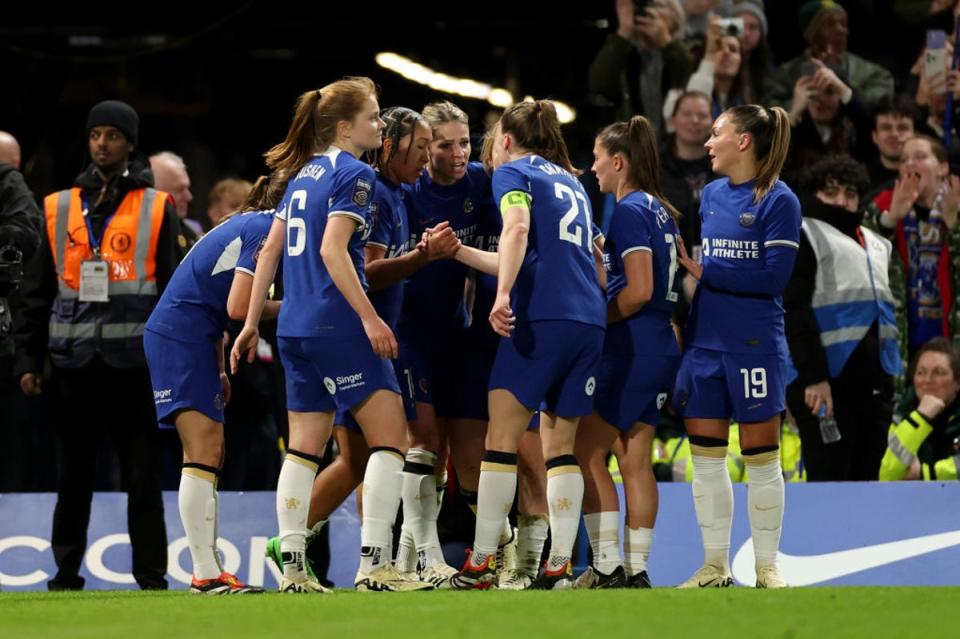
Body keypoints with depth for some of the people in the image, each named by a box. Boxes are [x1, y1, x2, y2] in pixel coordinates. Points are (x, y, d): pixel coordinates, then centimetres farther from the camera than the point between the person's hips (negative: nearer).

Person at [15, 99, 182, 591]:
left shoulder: (156, 209, 6)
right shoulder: (59, 209, 11)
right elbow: (36, 292, 13)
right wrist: (28, 359, 6)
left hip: (134, 361, -2)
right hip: (73, 362, 2)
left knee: (142, 476, 0)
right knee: (73, 477, 6)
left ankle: (151, 577, 4)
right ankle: (66, 576, 12)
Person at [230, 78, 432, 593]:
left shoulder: (302, 173, 16)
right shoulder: (354, 174, -8)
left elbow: (270, 250, 17)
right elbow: (333, 250, -18)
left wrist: (252, 323, 20)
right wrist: (370, 317, -20)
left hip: (296, 328, 9)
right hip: (338, 324, -9)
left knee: (305, 445, 11)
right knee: (390, 434, -6)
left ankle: (292, 567, 8)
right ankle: (373, 564, -14)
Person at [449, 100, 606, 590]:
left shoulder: (513, 172, 6)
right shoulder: (571, 182, 27)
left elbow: (517, 229, -14)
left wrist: (502, 295, -24)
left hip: (541, 316, -7)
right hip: (589, 320, 7)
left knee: (502, 437, -4)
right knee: (560, 445, 9)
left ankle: (481, 564, -8)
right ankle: (559, 565, 1)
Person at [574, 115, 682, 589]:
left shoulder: (628, 211, -13)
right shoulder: (661, 211, 15)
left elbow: (639, 291, -20)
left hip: (630, 347, -9)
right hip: (662, 345, 9)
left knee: (587, 452, -4)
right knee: (635, 459, 9)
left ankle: (607, 566, -8)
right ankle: (637, 569, 8)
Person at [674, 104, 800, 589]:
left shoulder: (778, 201, -8)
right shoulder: (711, 195, 11)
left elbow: (773, 276, -14)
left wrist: (704, 273, -13)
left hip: (754, 345, -6)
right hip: (704, 343, 6)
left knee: (761, 458, 0)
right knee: (705, 458, 6)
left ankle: (767, 567, 8)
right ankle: (715, 567, 13)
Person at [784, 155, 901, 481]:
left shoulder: (875, 243, 23)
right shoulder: (803, 236, -1)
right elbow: (795, 313, -12)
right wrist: (813, 377, -21)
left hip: (874, 382, 8)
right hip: (826, 382, -8)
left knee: (864, 479, 6)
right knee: (829, 480, -11)